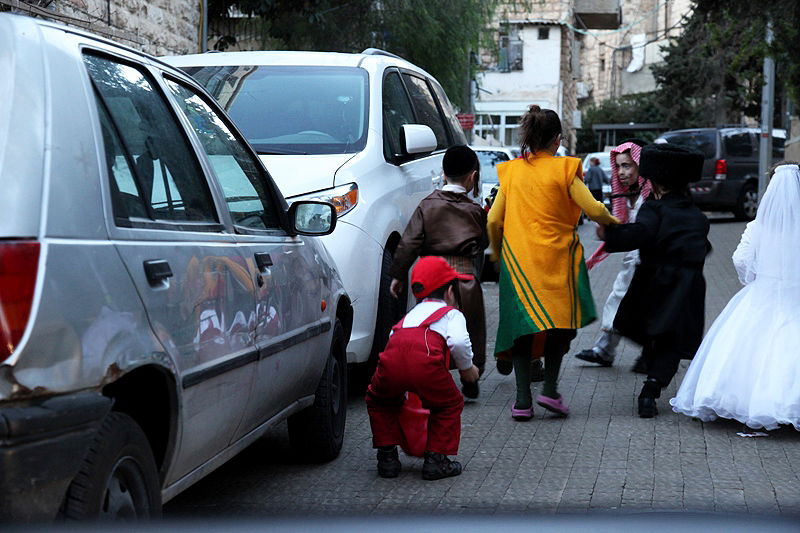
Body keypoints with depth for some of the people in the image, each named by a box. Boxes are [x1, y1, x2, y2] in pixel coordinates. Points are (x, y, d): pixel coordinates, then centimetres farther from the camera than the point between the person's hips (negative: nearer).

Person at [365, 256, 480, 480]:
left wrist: (402, 395, 51)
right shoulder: (452, 313, 24)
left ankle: (387, 456, 27)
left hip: (391, 360, 4)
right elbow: (459, 341, 2)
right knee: (450, 404, 24)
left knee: (379, 402, 33)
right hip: (426, 360, -4)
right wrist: (467, 368, 21)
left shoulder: (411, 314, 39)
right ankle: (436, 459, 19)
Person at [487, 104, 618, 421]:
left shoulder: (511, 171, 6)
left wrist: (497, 253, 21)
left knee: (522, 325, 7)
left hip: (517, 260, 3)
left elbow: (494, 221, 5)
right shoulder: (564, 169, -4)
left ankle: (523, 399, 1)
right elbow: (594, 210, -8)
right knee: (561, 321, 11)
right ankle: (549, 389, 0)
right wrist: (613, 223, 13)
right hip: (556, 258, -3)